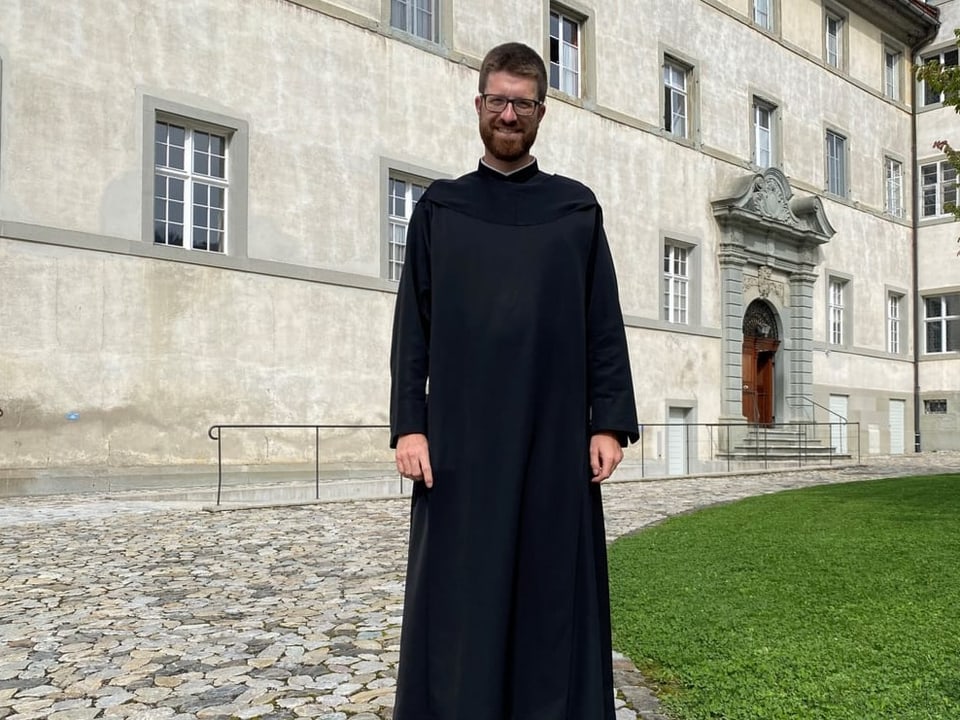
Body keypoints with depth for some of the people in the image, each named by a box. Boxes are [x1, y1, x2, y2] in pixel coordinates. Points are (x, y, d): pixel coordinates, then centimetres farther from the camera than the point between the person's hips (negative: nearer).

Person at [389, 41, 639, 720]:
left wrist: (610, 422, -4)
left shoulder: (578, 209, 9)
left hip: (553, 430, 0)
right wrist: (409, 422, -6)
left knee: (551, 585, 5)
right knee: (461, 592, 3)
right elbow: (412, 324, 4)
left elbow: (605, 323, 5)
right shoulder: (439, 208, 9)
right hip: (460, 431, 0)